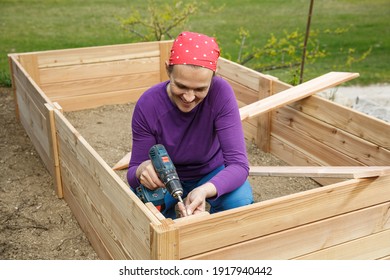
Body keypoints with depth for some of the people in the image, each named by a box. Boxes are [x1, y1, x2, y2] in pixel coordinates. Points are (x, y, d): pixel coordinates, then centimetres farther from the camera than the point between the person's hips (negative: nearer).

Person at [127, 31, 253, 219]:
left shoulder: (220, 93, -29)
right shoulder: (147, 105, -26)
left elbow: (239, 163, -30)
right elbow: (133, 172, -18)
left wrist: (205, 190, -51)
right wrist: (142, 170, -44)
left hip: (212, 172, 0)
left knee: (240, 201, -31)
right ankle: (169, 216, 10)